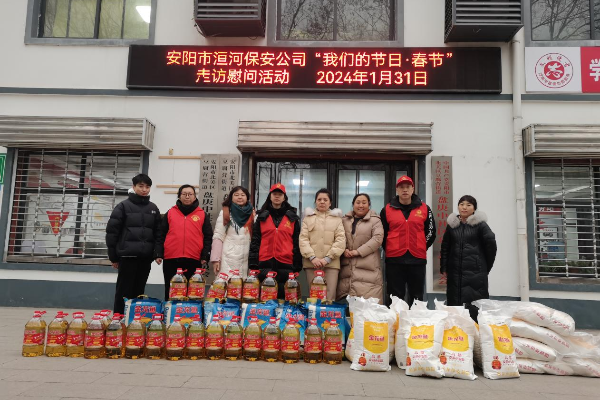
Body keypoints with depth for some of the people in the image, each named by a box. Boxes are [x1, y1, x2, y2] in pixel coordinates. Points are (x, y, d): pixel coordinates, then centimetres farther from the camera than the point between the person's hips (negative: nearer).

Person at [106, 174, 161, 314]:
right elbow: (112, 231, -3)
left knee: (138, 292, 10)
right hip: (127, 256, -4)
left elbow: (158, 233, 14)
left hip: (145, 257, 4)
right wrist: (113, 256, -4)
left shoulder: (153, 208, 13)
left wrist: (157, 253, 4)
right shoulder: (123, 206, 0)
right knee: (124, 292, 1)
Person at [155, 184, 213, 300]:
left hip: (194, 261, -1)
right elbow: (161, 235, 9)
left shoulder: (202, 215, 8)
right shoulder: (170, 213, 10)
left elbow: (208, 237, 5)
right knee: (171, 292, 9)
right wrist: (159, 254, 1)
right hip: (171, 260, 1)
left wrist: (205, 256, -3)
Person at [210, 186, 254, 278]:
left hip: (246, 258, 2)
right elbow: (218, 237, -2)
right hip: (228, 257, -2)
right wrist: (216, 259, -8)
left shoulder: (252, 214, 9)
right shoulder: (225, 213, 1)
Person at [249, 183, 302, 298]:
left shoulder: (292, 217, 10)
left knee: (283, 295, 3)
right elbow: (255, 240, 8)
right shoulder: (262, 216, 11)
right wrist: (253, 262, 0)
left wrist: (297, 265, 2)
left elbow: (297, 242, 8)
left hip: (285, 264, 0)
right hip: (265, 263, 1)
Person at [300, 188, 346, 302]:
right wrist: (312, 257, -11)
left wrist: (328, 258, -10)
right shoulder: (308, 217, 13)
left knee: (329, 297, -5)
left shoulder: (337, 218, 12)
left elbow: (341, 240, 2)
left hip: (331, 263, 0)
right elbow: (303, 239, 4)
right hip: (312, 262, 1)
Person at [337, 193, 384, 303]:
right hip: (347, 268, 4)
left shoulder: (375, 220, 3)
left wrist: (358, 251, -12)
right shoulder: (345, 220, 16)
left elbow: (378, 238, -9)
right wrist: (344, 250, -6)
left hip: (368, 268, -3)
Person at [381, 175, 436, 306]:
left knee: (417, 297, 9)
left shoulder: (424, 208, 6)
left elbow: (431, 232, 12)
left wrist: (421, 248, 8)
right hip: (394, 259, -1)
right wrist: (389, 249, 6)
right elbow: (381, 233, 10)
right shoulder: (387, 210, 4)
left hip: (418, 258, 1)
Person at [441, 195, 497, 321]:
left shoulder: (480, 224, 0)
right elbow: (445, 247, 13)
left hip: (475, 271, -3)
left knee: (475, 305, -4)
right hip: (455, 271, 3)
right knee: (454, 303, 5)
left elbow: (491, 244, -3)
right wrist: (444, 268, 8)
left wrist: (486, 266, 2)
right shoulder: (452, 225, 11)